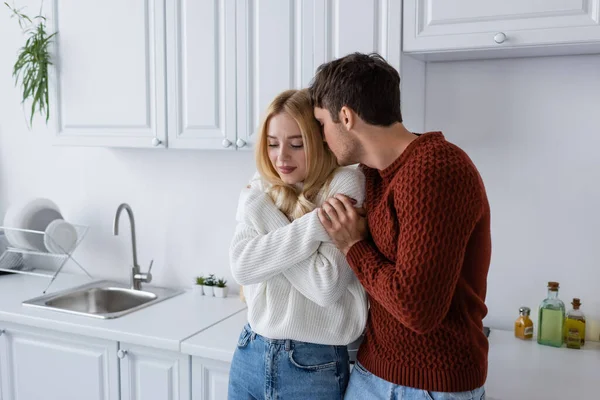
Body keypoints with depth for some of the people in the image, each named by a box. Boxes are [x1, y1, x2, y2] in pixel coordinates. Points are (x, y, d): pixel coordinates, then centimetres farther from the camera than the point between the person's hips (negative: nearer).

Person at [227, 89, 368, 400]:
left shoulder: (344, 186, -13)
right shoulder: (258, 193, 2)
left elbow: (325, 285, -22)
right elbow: (242, 266, -13)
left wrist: (266, 211, -16)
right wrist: (314, 224, -21)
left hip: (315, 367, -4)